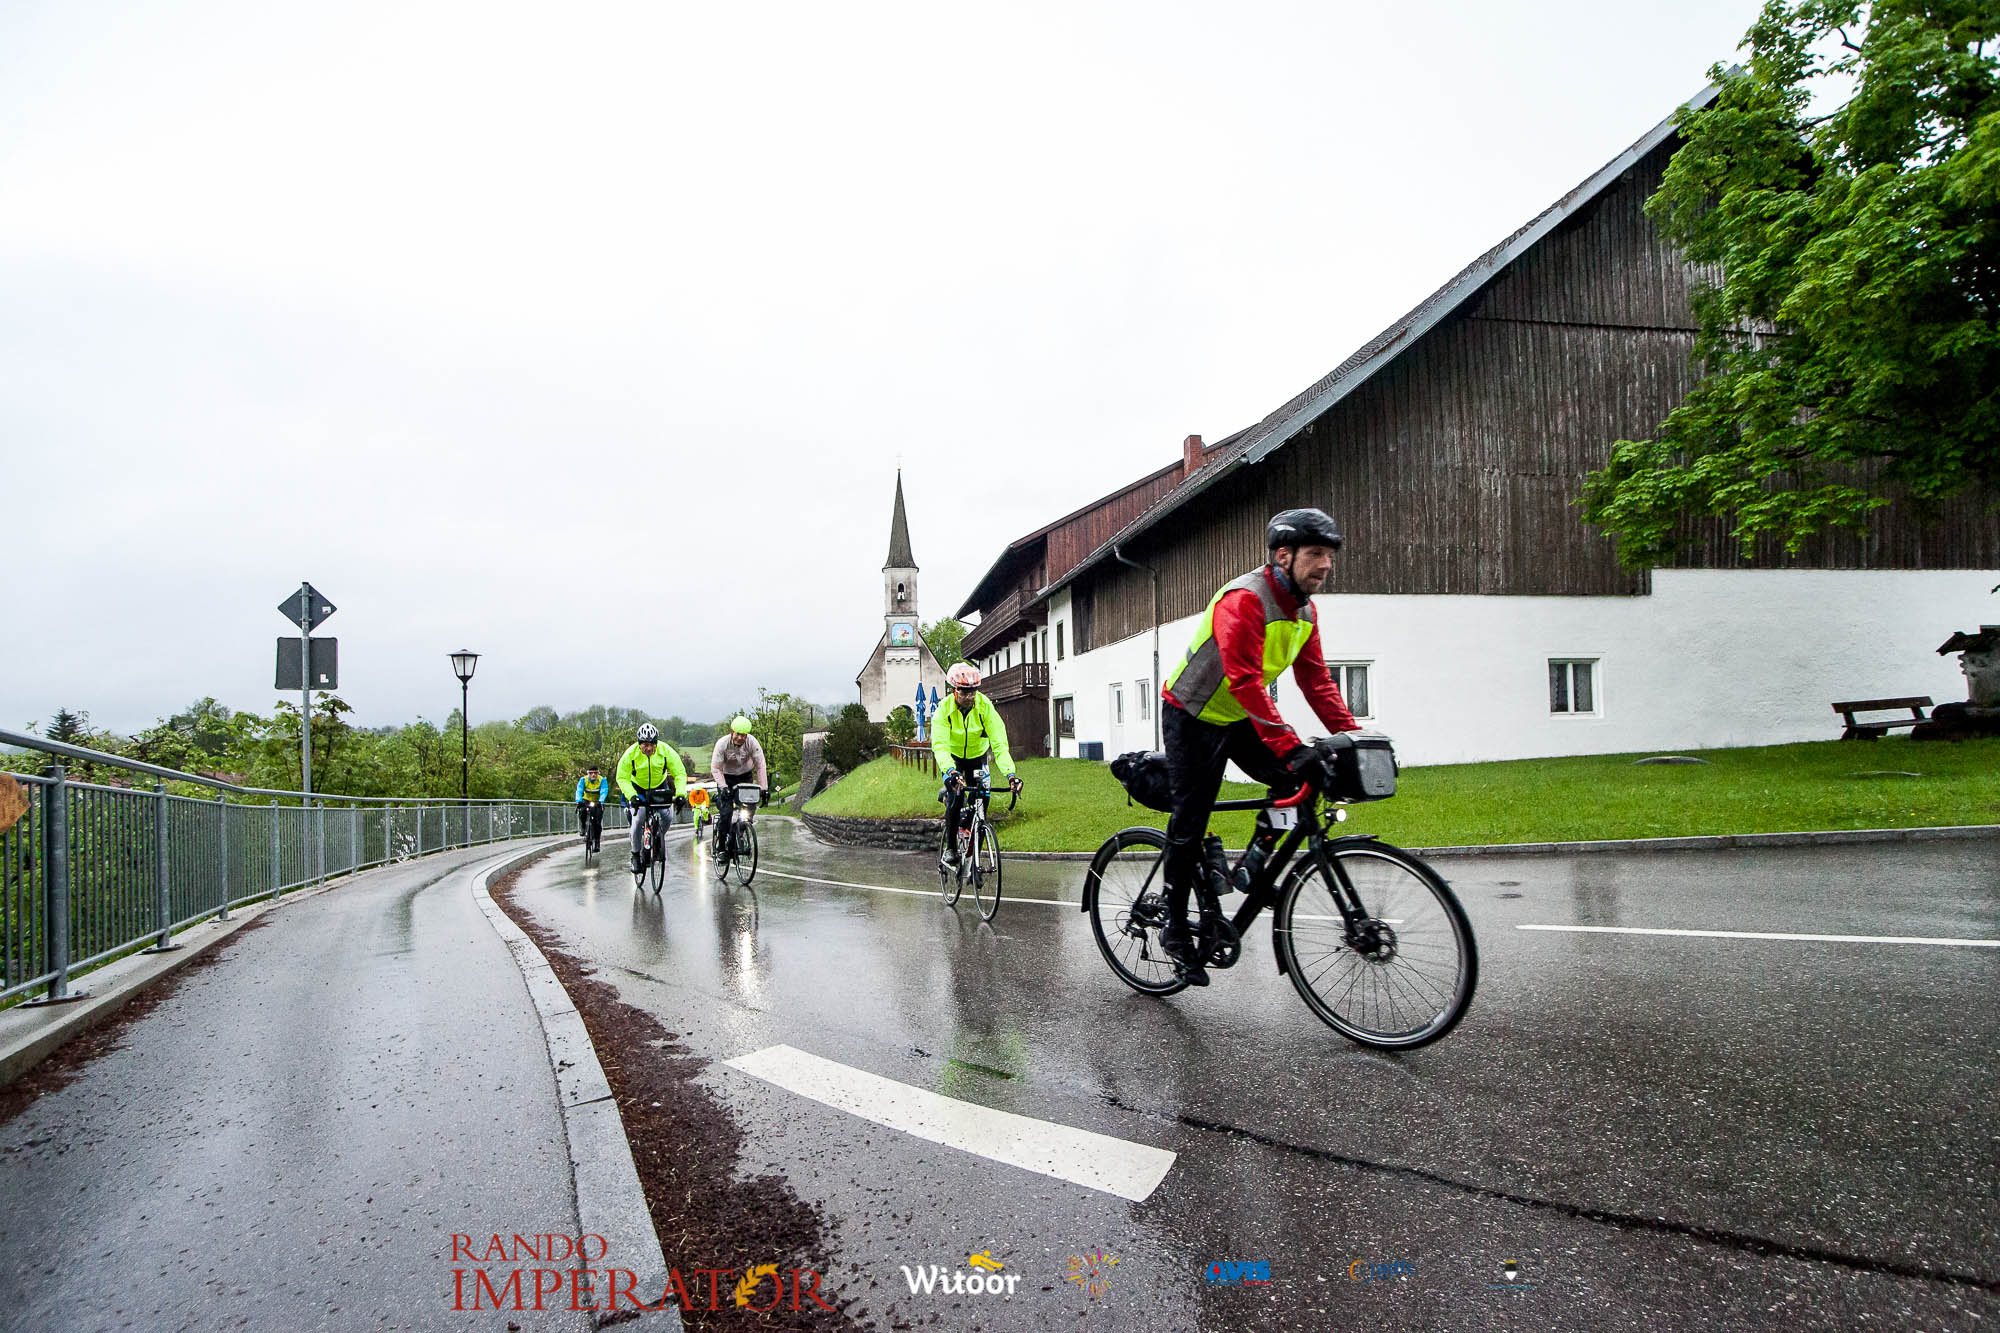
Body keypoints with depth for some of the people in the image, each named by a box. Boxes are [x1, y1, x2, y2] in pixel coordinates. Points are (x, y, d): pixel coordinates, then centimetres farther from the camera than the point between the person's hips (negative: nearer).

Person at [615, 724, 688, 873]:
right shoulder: (630, 754, -24)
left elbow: (680, 773, -20)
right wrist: (631, 796, -38)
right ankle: (635, 855, 4)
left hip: (659, 787, 1)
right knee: (638, 822, -15)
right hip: (638, 789, -1)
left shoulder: (666, 751, -23)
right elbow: (622, 778, -21)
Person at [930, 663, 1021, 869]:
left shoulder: (985, 706, -26)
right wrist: (951, 771, -56)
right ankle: (950, 850, -8)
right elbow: (939, 745, -38)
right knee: (955, 798, -21)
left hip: (977, 757, 1)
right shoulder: (944, 709, -27)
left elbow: (999, 742, -31)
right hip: (952, 758, -1)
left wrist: (1010, 774, -44)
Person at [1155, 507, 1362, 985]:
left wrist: (1354, 737, -12)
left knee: (1298, 782, -12)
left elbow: (1316, 679, -1)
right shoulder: (1243, 600, -29)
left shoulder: (1304, 611, -1)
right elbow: (1246, 682, -37)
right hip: (1192, 718, -7)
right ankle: (1176, 928, 12)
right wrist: (1290, 748, -44)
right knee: (1189, 824, -3)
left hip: (1239, 719, 8)